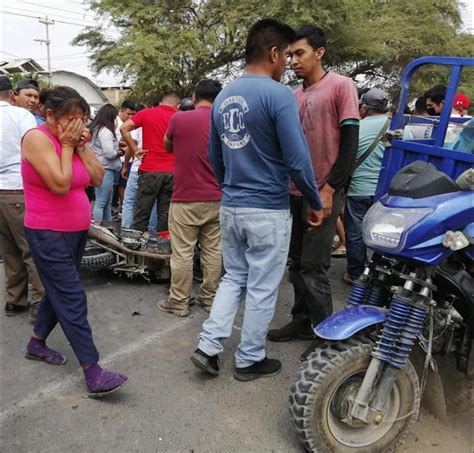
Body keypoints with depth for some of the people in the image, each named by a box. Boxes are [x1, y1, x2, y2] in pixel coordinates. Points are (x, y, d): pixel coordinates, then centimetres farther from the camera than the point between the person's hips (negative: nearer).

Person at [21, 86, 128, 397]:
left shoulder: (74, 140, 8)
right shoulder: (37, 138, -14)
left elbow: (97, 178, 1)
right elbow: (60, 184, -24)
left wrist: (82, 147, -6)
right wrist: (66, 146, -15)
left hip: (77, 231, 8)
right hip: (48, 235, -8)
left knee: (59, 292, 18)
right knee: (73, 300, -9)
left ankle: (37, 343, 39)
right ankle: (94, 374, -6)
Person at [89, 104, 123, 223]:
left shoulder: (96, 129, 15)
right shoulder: (105, 131, -14)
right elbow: (109, 153, -20)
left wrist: (116, 148, 9)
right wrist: (118, 151, -1)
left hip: (100, 168, 10)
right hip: (105, 170, -10)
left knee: (108, 201, 17)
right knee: (101, 202, -7)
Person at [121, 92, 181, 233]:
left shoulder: (147, 113, 3)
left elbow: (124, 128, -4)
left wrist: (135, 150, 0)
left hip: (150, 170, -1)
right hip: (172, 172, 1)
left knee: (141, 215, 6)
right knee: (165, 216, 7)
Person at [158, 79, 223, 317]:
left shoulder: (179, 119, -7)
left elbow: (168, 147, 11)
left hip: (186, 199, -3)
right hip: (216, 199, 4)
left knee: (182, 253, 4)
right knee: (213, 251, 11)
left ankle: (178, 303, 12)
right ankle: (209, 298, 22)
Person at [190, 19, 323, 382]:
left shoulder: (222, 97, 9)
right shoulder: (278, 95, -14)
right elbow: (297, 159, -17)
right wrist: (315, 202, -3)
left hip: (230, 208, 7)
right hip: (268, 210, -7)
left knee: (234, 278, 21)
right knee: (262, 288, 8)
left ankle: (208, 346, 16)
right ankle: (250, 360, 23)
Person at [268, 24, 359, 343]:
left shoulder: (341, 86, -5)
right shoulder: (294, 96, 14)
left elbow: (350, 143, -11)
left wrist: (329, 189, -17)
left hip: (323, 193, -7)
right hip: (297, 192, 7)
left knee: (314, 268, -6)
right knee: (297, 264, 12)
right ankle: (302, 321, 26)